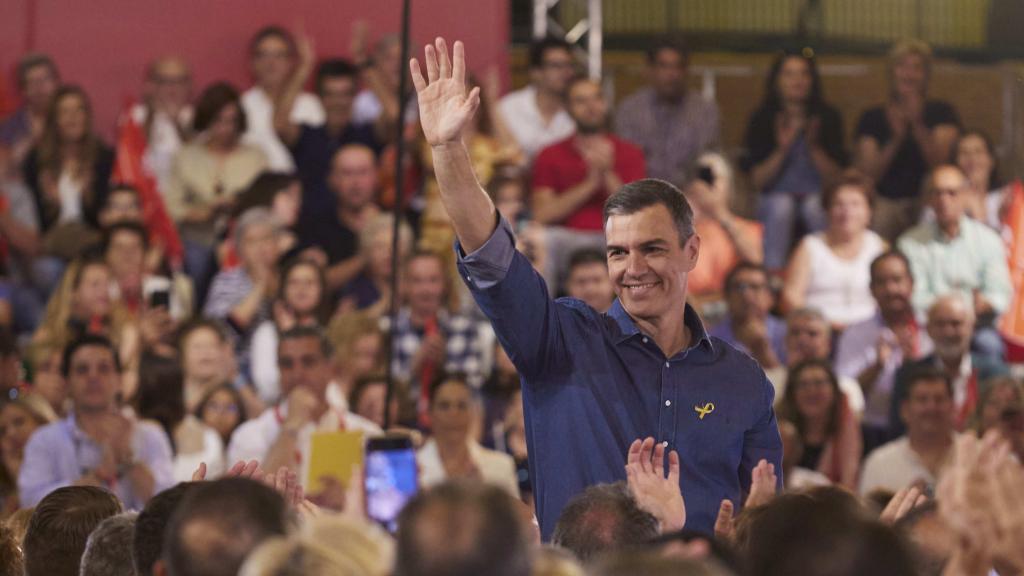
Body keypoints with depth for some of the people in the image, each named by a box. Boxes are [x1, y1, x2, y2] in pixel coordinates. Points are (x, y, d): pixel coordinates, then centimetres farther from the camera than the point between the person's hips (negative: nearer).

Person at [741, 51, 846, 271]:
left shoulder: (828, 118, 4)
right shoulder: (762, 120, 3)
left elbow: (835, 178, -2)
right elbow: (757, 181, -2)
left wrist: (814, 147, -15)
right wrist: (781, 150, -15)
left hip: (818, 197, 0)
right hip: (776, 197, 0)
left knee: (815, 207, -34)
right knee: (781, 206, -34)